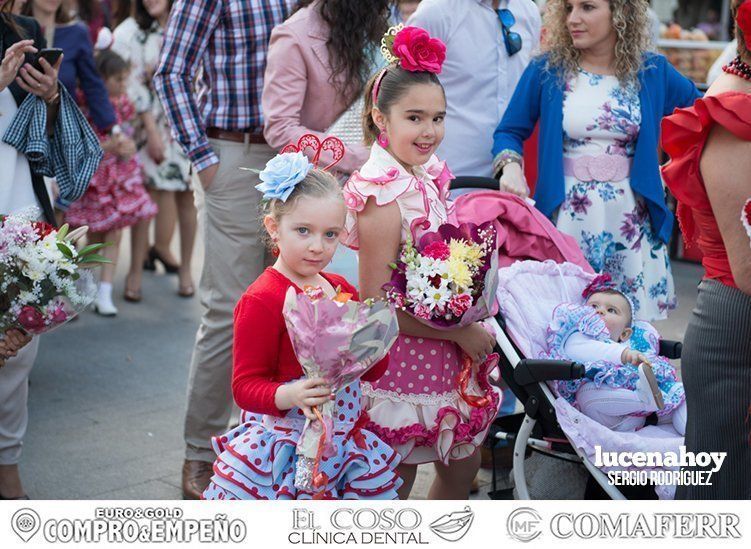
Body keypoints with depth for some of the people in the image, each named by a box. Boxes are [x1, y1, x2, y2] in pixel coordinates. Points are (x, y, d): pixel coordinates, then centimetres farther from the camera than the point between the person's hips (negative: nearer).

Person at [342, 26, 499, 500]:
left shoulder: (428, 177, 5)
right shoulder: (384, 197, -21)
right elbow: (375, 300, -22)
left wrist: (471, 327, 3)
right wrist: (459, 331, -18)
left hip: (445, 354, 9)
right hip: (403, 357, -9)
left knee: (463, 466, 20)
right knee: (397, 482, 6)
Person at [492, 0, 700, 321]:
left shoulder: (652, 71, 4)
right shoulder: (546, 70, 0)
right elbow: (510, 131, 6)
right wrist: (510, 165, -14)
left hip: (631, 219, 1)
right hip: (566, 219, -1)